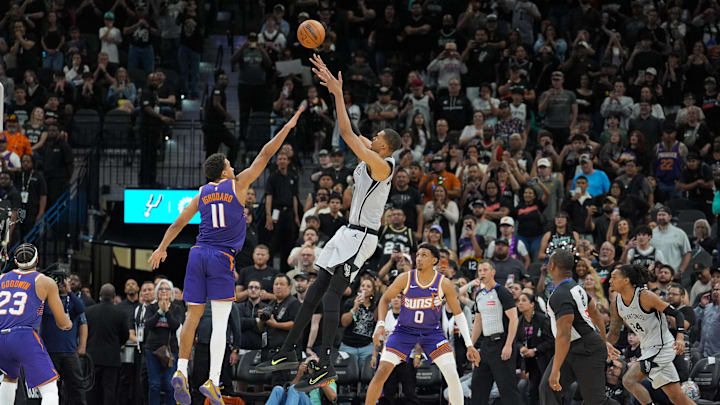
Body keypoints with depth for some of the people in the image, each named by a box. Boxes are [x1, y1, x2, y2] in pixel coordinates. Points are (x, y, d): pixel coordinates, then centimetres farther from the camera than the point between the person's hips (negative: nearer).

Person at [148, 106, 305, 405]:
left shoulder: (202, 193, 14)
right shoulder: (237, 184, 2)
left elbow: (179, 223, 16)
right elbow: (265, 155, 5)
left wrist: (162, 248, 24)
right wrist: (287, 128, 11)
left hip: (198, 255, 5)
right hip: (222, 257, -5)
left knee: (193, 316, 8)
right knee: (220, 322, -6)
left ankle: (181, 371, -5)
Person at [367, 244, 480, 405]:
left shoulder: (444, 284, -13)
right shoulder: (405, 279, -14)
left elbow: (458, 313, -3)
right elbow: (385, 299, 2)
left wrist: (469, 345, -7)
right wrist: (380, 324, -13)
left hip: (432, 331, 0)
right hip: (404, 330, 0)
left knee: (452, 375, -13)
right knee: (382, 372, -12)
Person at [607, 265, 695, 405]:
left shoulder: (645, 296, -18)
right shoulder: (616, 304, 2)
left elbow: (677, 314, -16)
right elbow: (613, 334, 12)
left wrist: (680, 338, -30)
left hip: (663, 347, -7)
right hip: (648, 350, 7)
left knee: (629, 379, -19)